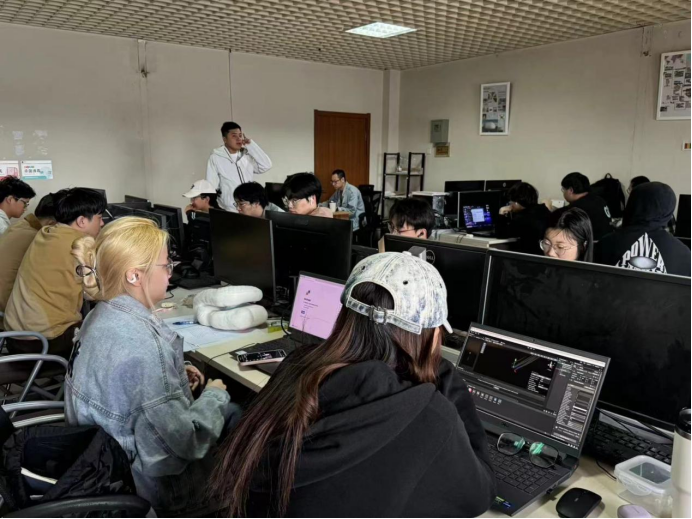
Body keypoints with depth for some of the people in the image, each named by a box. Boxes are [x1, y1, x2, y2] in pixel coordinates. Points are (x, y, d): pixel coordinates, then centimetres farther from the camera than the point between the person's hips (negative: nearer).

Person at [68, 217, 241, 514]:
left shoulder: (102, 316, -5)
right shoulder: (143, 344, -35)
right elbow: (187, 442, -28)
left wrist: (175, 376, 3)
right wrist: (214, 395, -12)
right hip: (157, 481, -8)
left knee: (232, 411, 22)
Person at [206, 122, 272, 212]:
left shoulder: (247, 155, 8)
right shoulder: (216, 158, -3)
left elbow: (266, 166, -4)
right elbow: (211, 188, -3)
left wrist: (251, 145, -3)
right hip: (228, 211, -4)